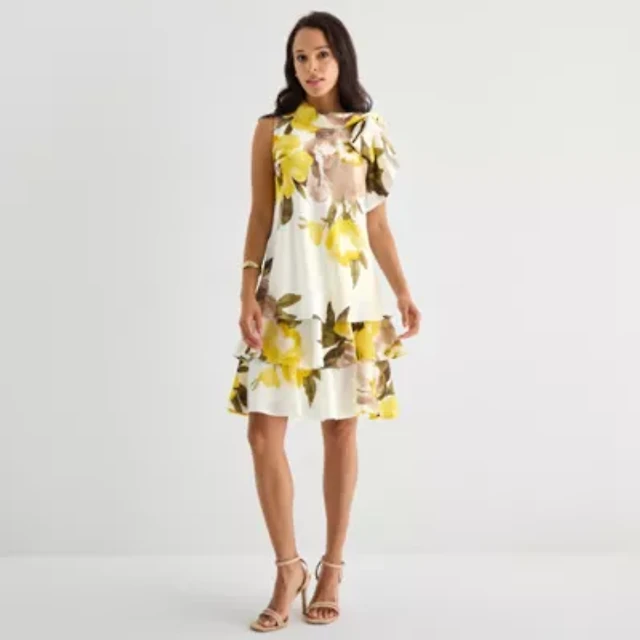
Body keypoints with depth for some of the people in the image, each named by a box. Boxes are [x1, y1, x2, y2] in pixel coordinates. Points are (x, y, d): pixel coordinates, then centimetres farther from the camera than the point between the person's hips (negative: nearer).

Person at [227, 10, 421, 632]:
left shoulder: (369, 131, 9)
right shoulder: (272, 129, 6)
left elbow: (377, 220, 11)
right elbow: (259, 217, 4)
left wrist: (403, 290, 3)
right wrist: (248, 293, -7)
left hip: (349, 288, 1)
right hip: (286, 288, 0)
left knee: (340, 429, 4)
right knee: (264, 430, -6)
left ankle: (332, 569, 17)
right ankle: (289, 568, 11)